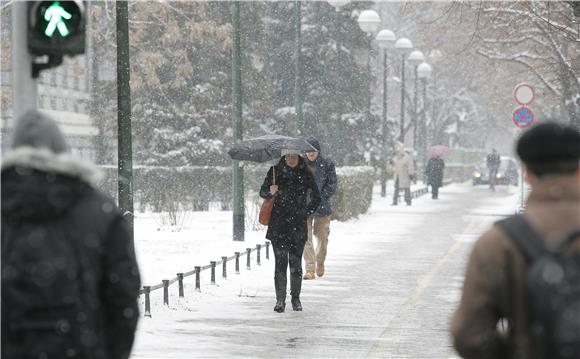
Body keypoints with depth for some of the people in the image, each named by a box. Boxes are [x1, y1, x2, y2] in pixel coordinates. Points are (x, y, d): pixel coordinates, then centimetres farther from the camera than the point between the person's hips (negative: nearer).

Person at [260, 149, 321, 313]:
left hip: (298, 225, 1)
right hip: (278, 224, -1)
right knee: (280, 262, -6)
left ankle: (296, 298, 14)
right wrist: (271, 192, -15)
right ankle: (280, 300, -2)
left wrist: (306, 213, 2)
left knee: (296, 262, 1)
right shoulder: (275, 171, 2)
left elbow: (316, 198, 11)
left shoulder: (305, 174, 3)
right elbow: (262, 192, 6)